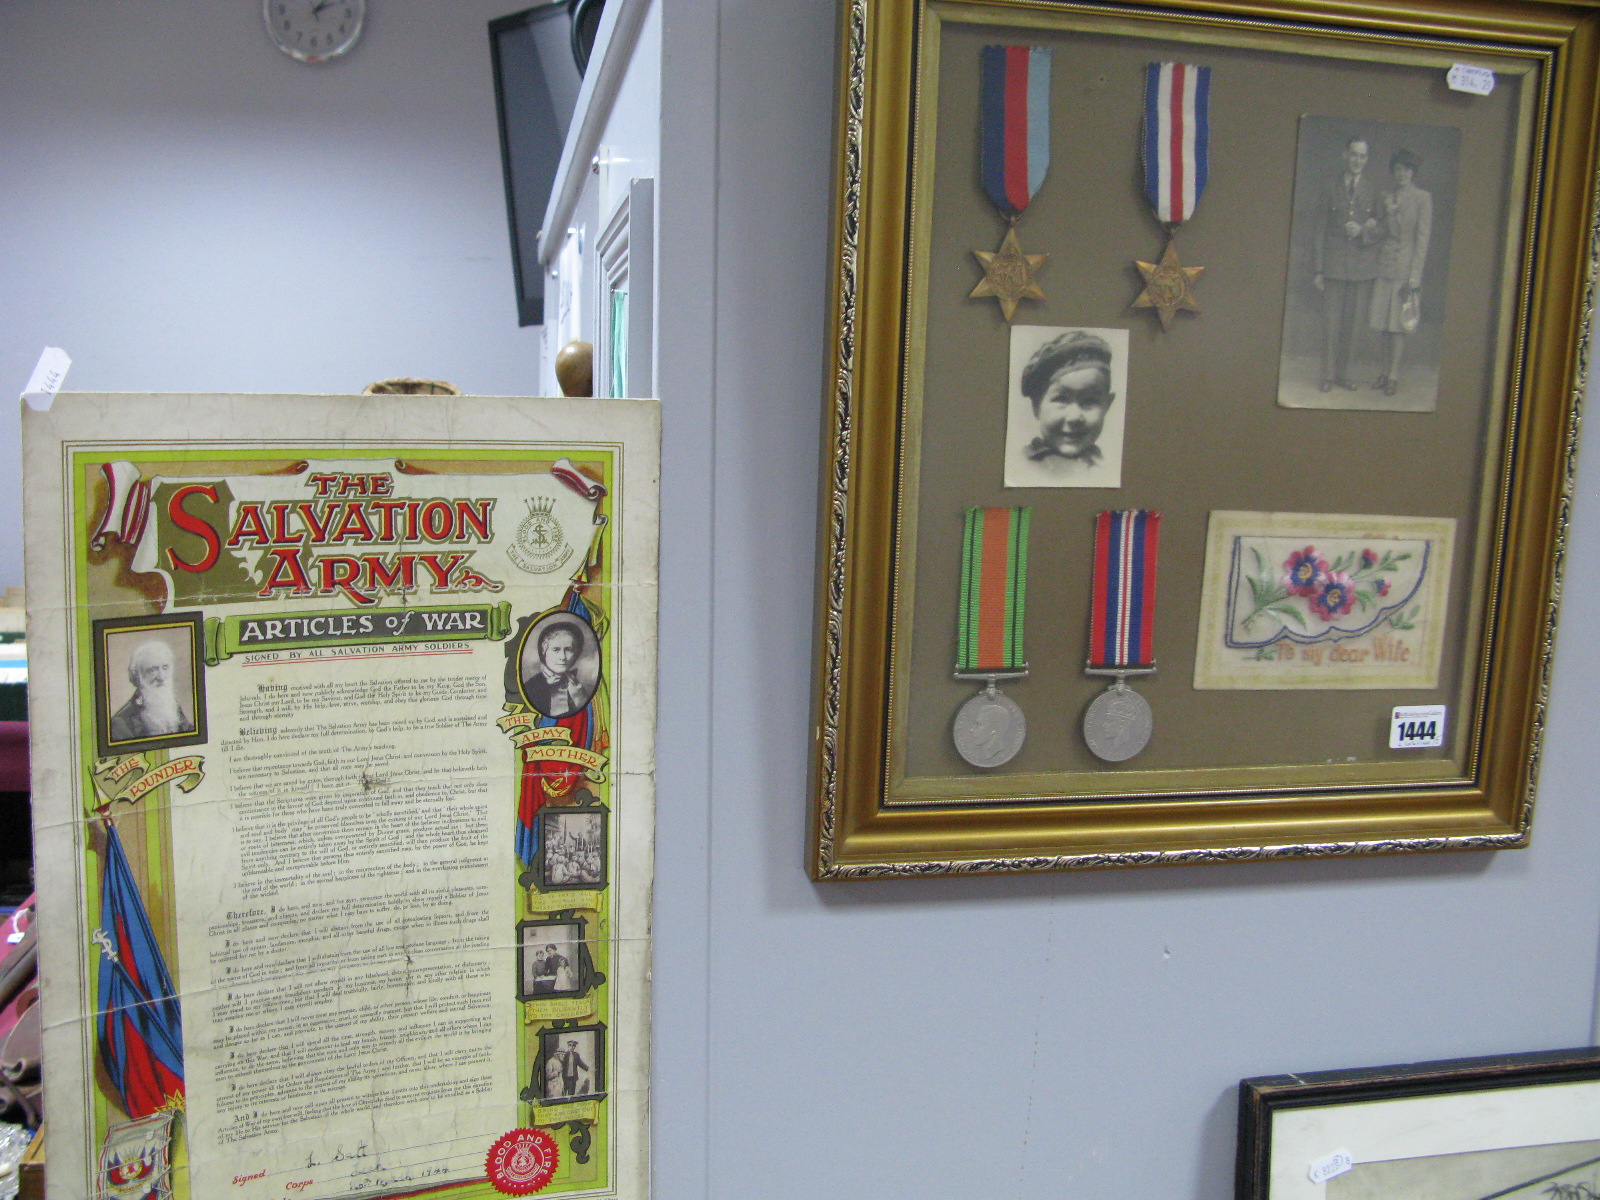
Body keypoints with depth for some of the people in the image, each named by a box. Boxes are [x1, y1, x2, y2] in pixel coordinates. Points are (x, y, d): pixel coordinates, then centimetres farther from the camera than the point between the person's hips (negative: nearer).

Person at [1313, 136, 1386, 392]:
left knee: (1351, 323, 4)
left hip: (1362, 265, 1)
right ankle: (1327, 375, 7)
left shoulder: (1374, 189, 7)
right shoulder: (1329, 188, 7)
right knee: (1331, 322, -3)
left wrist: (1363, 230, -13)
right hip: (1334, 263, -1)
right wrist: (1317, 269, 2)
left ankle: (1343, 373, 15)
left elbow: (1382, 229, 9)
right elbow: (1320, 230, 6)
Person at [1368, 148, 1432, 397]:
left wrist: (1415, 275, -11)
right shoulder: (1388, 199, 13)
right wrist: (1388, 213, 1)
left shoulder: (1423, 198, -1)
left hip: (1406, 266, -4)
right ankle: (1386, 371, 13)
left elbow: (1423, 238, -6)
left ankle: (1394, 375, 0)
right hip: (1385, 263, 4)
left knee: (1397, 324, -5)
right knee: (1384, 323, 5)